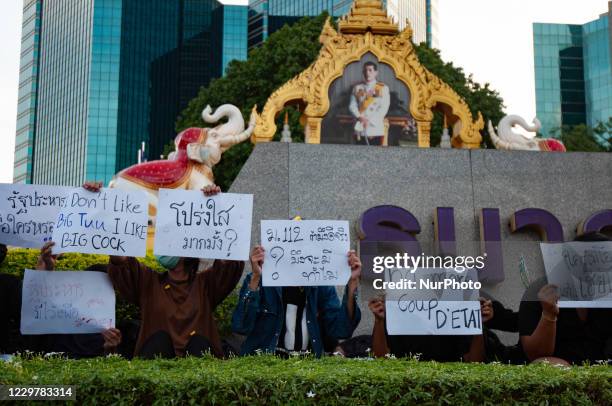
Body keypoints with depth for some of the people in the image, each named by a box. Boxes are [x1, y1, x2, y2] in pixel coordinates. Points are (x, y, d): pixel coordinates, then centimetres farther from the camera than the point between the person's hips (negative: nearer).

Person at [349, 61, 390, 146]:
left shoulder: (383, 88, 4)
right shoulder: (357, 88, 12)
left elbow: (384, 108, -4)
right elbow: (352, 106, 5)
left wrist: (370, 120, -14)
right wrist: (360, 117, -14)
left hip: (376, 130, -2)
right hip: (360, 129, 2)